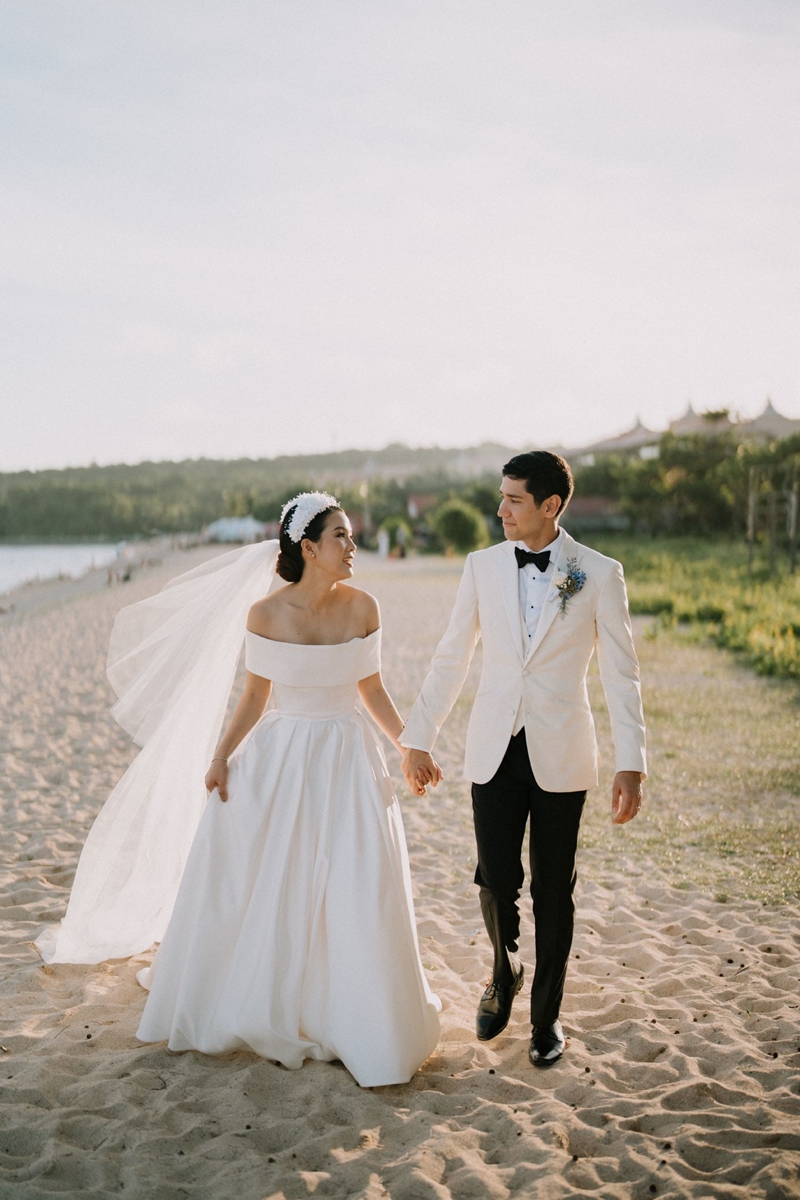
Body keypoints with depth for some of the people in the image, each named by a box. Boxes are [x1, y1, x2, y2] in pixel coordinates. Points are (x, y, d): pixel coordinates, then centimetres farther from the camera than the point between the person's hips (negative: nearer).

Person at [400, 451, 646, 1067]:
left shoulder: (600, 573, -5)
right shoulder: (483, 565, 2)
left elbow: (621, 674, -4)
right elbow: (451, 659, 8)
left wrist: (631, 766, -9)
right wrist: (418, 739, 9)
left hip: (560, 754, -2)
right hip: (495, 750, 2)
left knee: (553, 891, 7)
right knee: (496, 881, 2)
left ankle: (547, 1014, 26)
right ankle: (504, 973, 33)